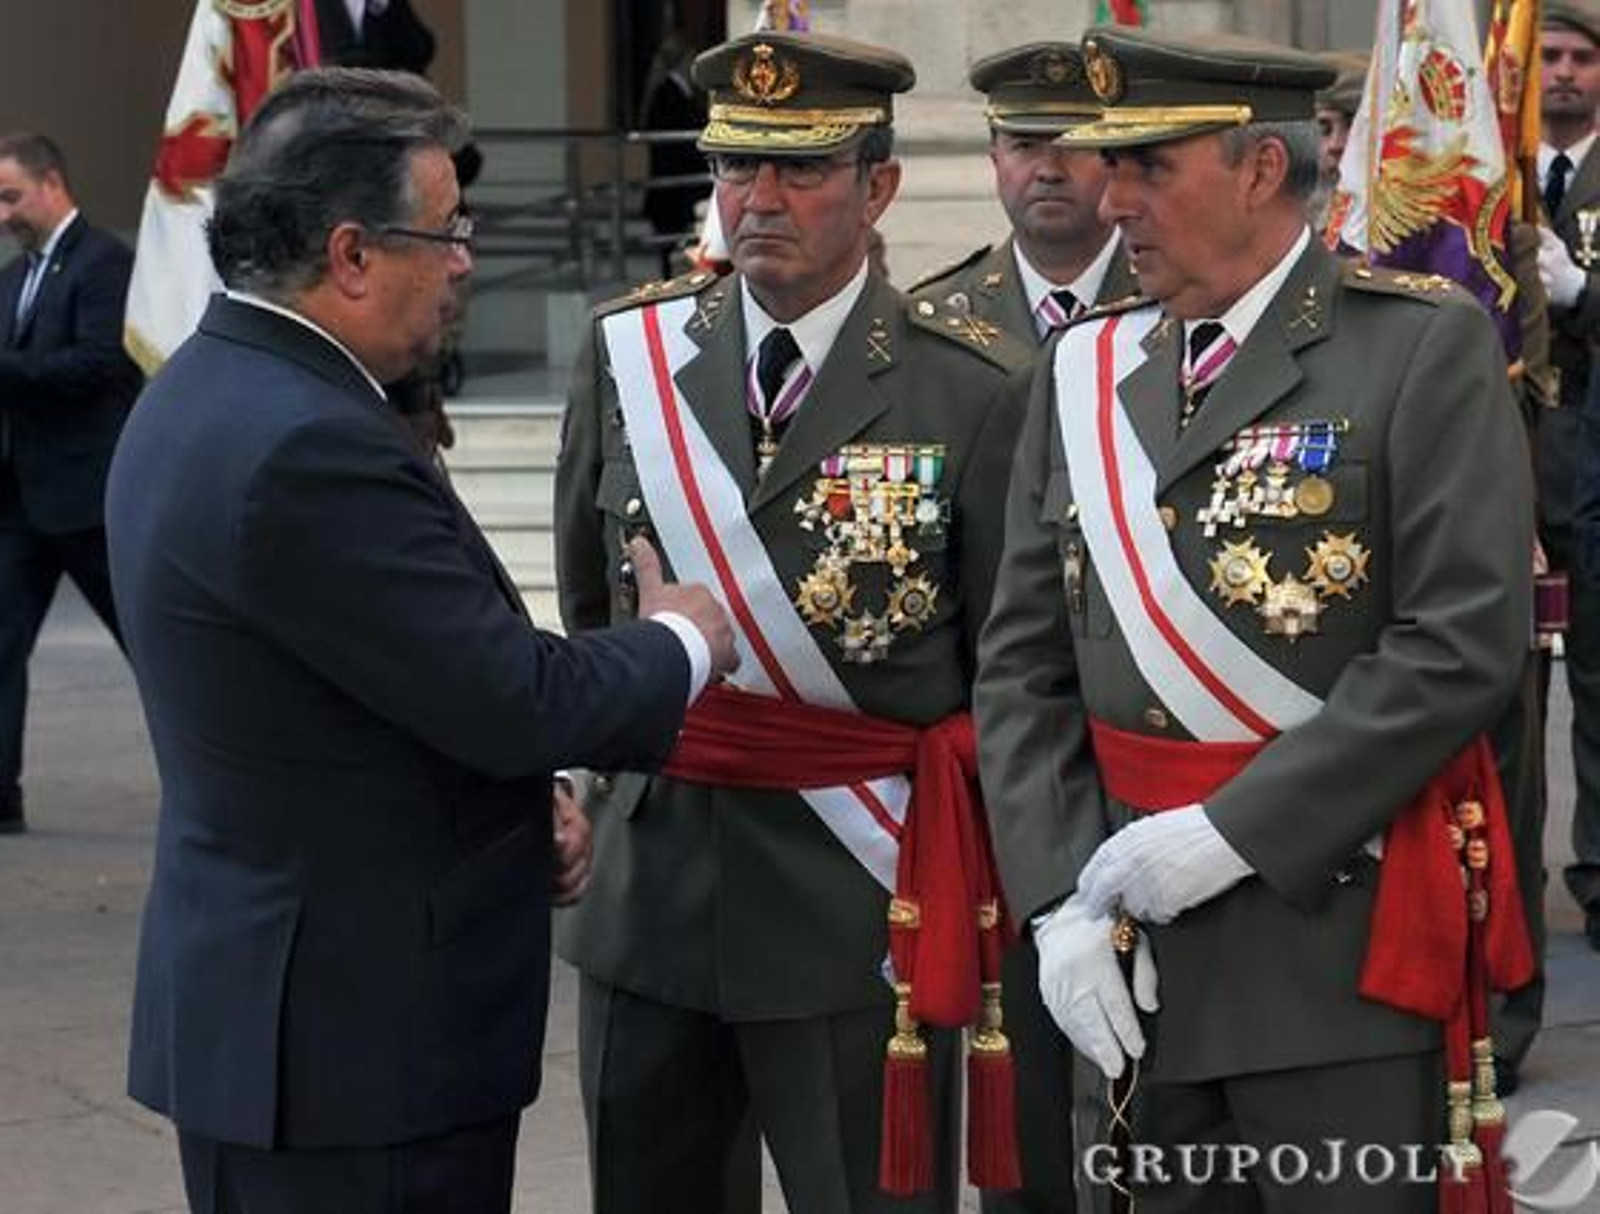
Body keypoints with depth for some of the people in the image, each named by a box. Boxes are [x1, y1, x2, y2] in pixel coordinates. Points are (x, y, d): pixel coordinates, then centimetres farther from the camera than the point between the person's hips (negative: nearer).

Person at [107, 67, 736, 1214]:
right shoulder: (305, 446, -23)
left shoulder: (213, 390, 9)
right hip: (360, 1033, -10)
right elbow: (516, 696, -21)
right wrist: (684, 642, -4)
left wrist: (521, 798, 6)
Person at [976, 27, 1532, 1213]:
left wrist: (1235, 832, -16)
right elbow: (1024, 668, 9)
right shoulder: (1087, 371, 10)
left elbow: (1467, 645, -15)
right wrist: (1061, 898, -3)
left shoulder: (1426, 346, -6)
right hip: (1147, 948, 5)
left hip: (1339, 933, -5)